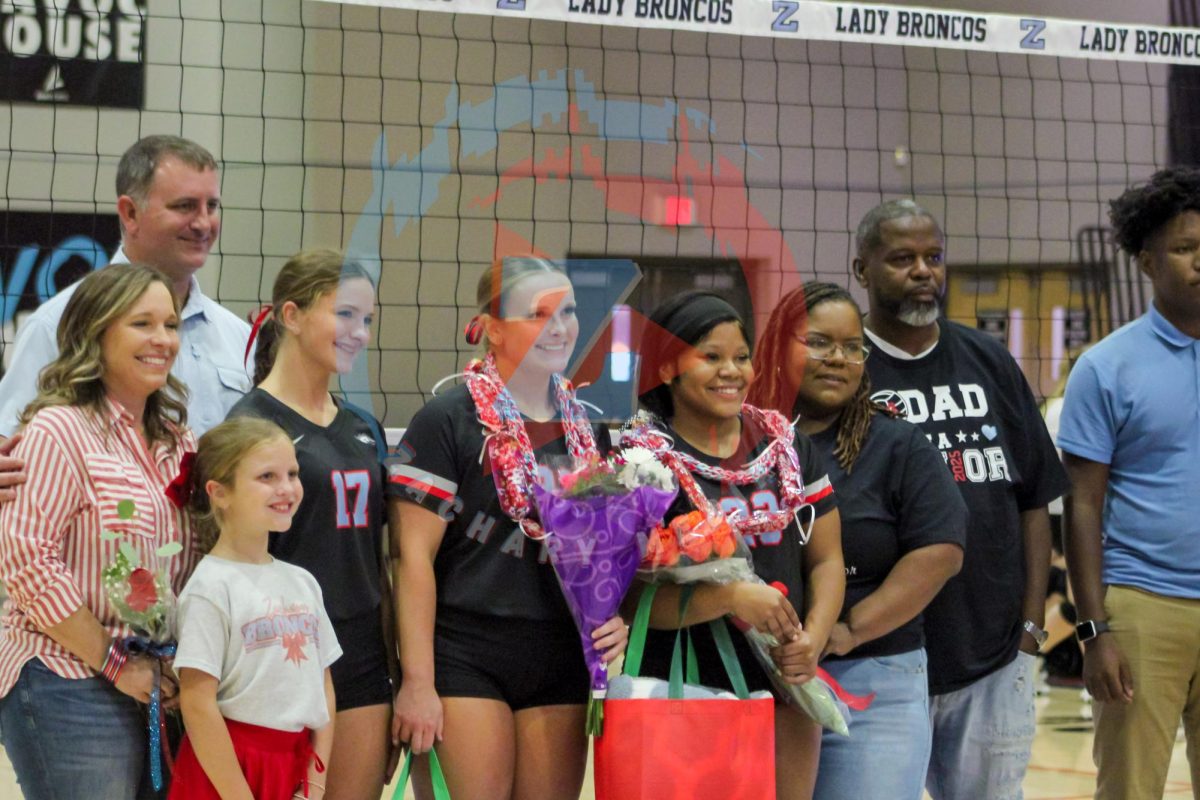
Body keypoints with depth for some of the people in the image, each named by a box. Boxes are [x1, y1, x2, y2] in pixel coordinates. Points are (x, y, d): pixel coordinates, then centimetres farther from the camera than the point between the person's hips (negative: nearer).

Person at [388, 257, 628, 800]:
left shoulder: (588, 429, 12)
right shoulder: (448, 421, -5)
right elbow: (413, 556, -9)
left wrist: (613, 617, 0)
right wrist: (417, 681, -13)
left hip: (560, 662, 5)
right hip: (464, 656, -5)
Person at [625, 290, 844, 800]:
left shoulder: (787, 445, 9)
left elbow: (826, 558, 11)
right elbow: (627, 595, -13)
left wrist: (814, 639, -7)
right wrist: (729, 596, -24)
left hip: (785, 689, 4)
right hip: (680, 695, -4)